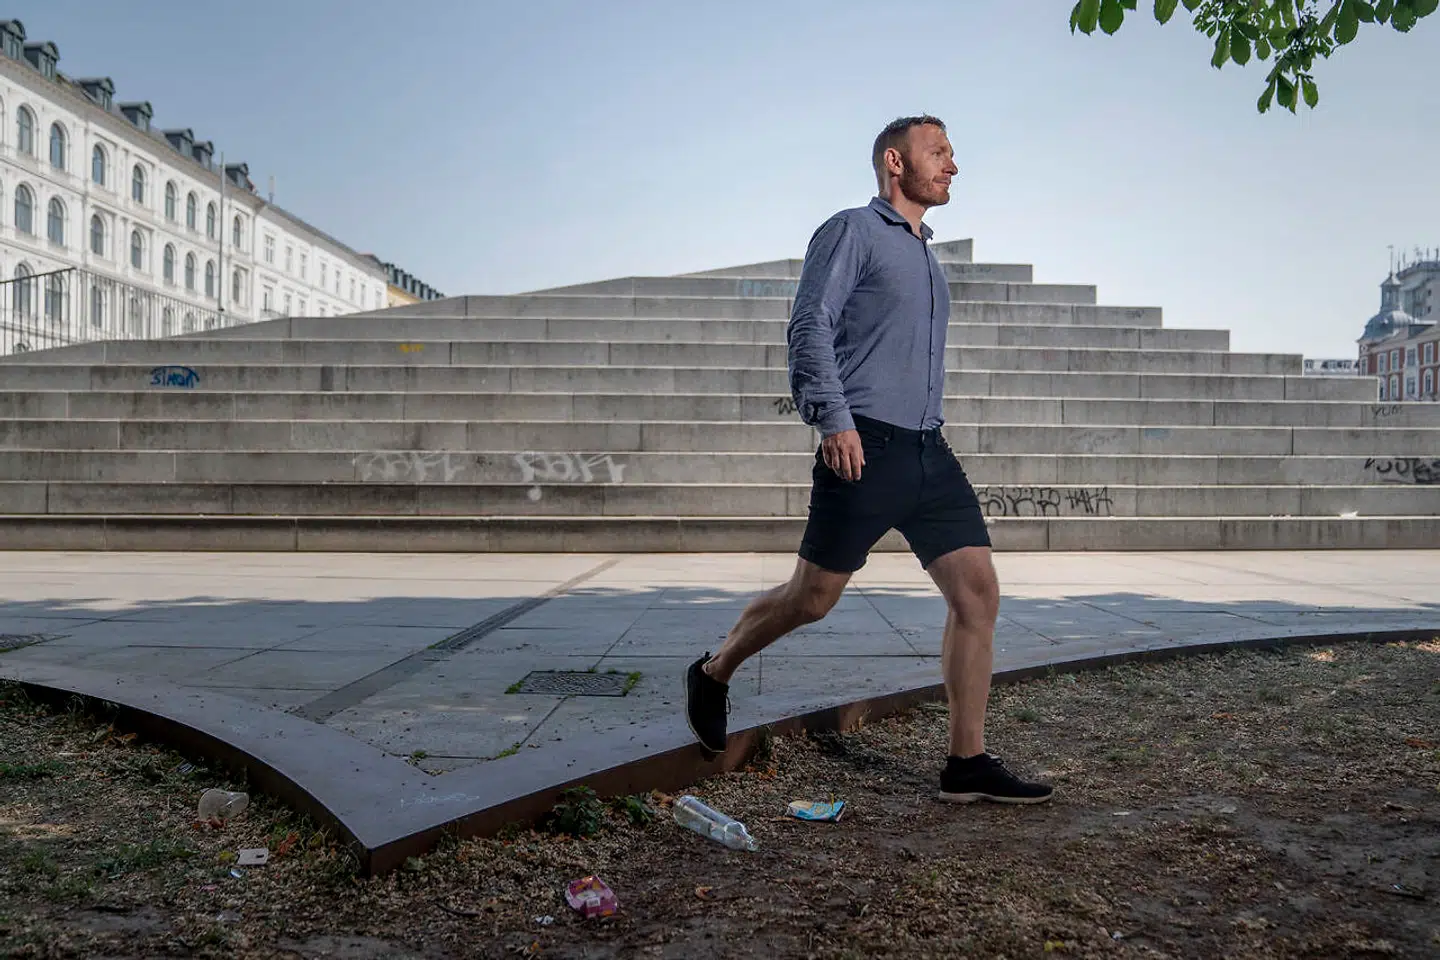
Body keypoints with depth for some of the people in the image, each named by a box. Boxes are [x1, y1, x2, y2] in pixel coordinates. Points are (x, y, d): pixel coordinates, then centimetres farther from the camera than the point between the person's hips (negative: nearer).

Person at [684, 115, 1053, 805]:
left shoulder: (928, 260, 26)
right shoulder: (853, 231, 1)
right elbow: (809, 327, -12)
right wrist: (834, 418, -23)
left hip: (929, 451, 8)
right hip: (865, 447, -8)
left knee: (978, 592, -3)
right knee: (813, 598, -1)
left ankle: (968, 763, 3)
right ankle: (713, 675, 23)